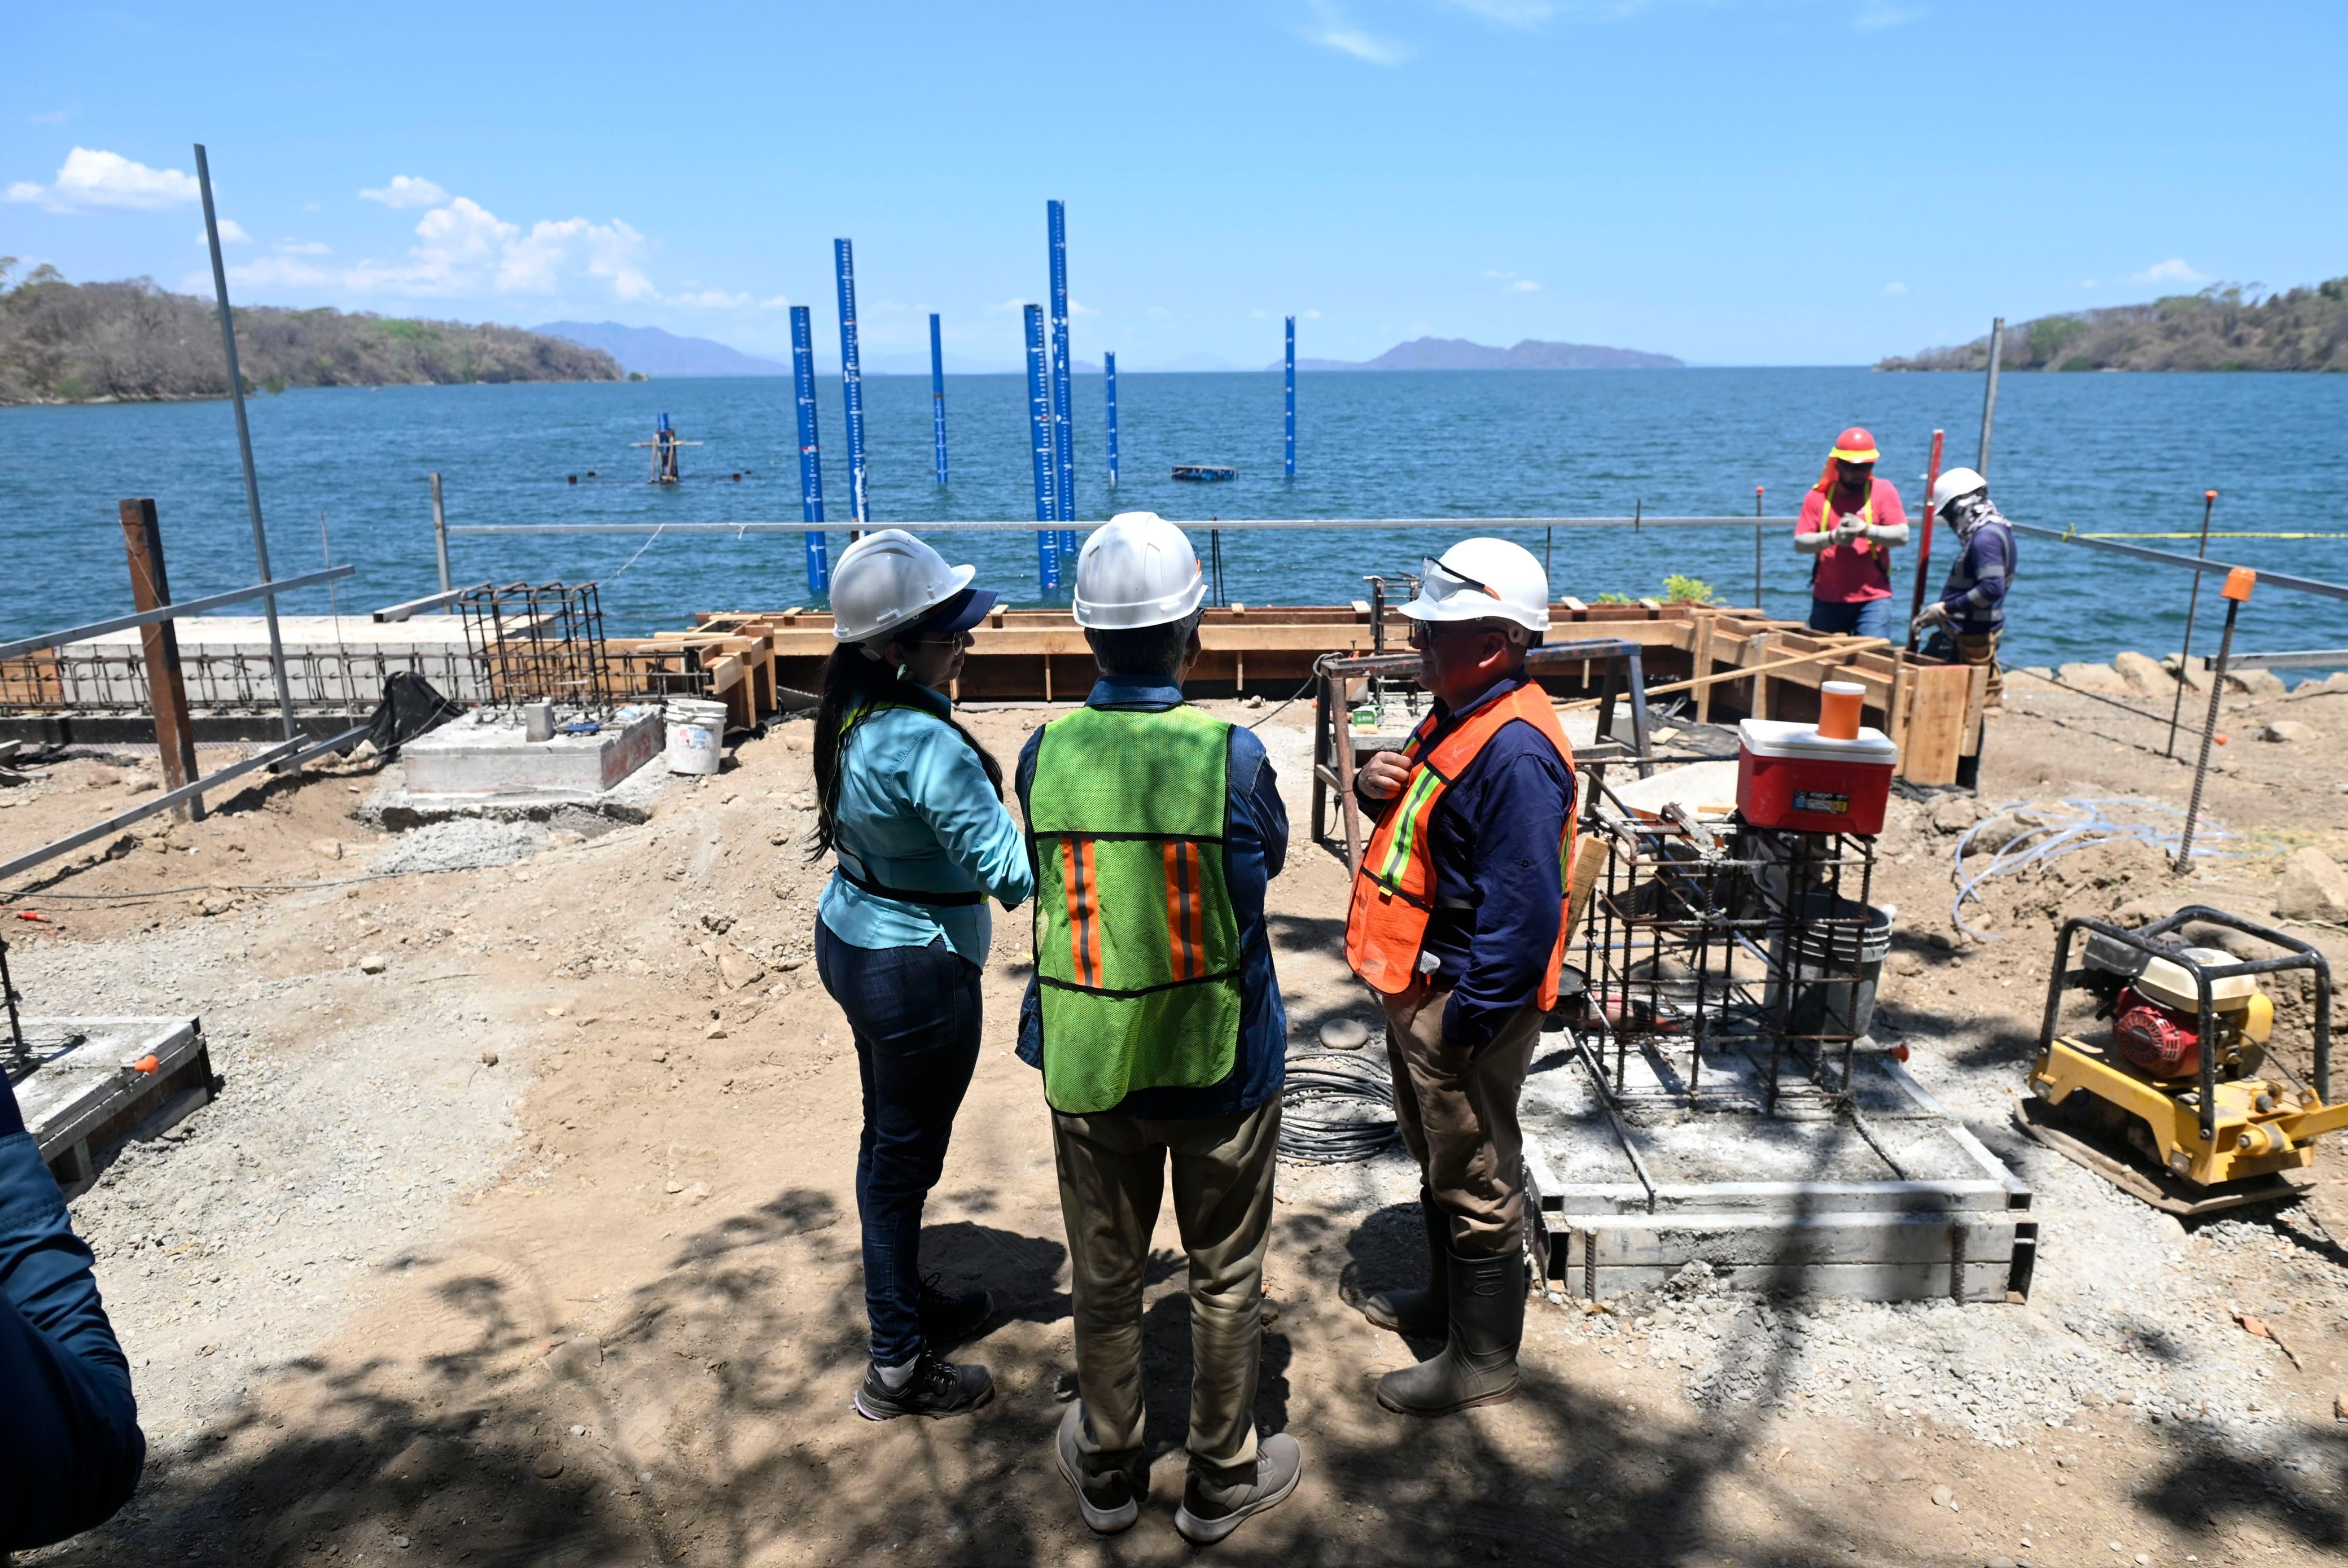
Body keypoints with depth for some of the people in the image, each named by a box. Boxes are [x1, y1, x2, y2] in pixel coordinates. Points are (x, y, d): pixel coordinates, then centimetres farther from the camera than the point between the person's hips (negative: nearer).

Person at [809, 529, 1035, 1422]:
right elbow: (1012, 873, -29)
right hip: (914, 970, -9)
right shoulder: (926, 744, -29)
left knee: (891, 1139, 23)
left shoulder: (856, 711, -1)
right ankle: (898, 1370, 24)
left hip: (851, 938, 9)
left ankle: (905, 1302, 44)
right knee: (905, 1158, 6)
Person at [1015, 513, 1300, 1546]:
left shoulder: (1045, 754, -12)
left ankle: (1107, 1469, 41)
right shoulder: (1231, 755, -19)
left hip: (1087, 1063, 2)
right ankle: (1221, 1480, 37)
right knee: (1225, 1280, 19)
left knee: (1104, 1278, 21)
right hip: (1220, 1064, -2)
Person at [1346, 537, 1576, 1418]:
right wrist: (1377, 788, -3)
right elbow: (1420, 812, 19)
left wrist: (1467, 1023, -24)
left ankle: (1481, 1362, 24)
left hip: (1466, 1004, -10)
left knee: (1476, 1183, 6)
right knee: (1438, 1163, 25)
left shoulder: (1516, 752, -26)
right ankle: (1446, 1299, 45)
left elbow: (1524, 913, -28)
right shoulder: (1459, 717, 7)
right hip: (1420, 989, 10)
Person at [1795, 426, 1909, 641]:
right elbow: (1800, 543, -2)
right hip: (1827, 599, 2)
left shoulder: (1883, 490, 1)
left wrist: (1866, 530, -22)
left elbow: (1902, 535, -7)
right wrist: (1833, 537, -19)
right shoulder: (1818, 496, 5)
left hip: (1873, 599, -2)